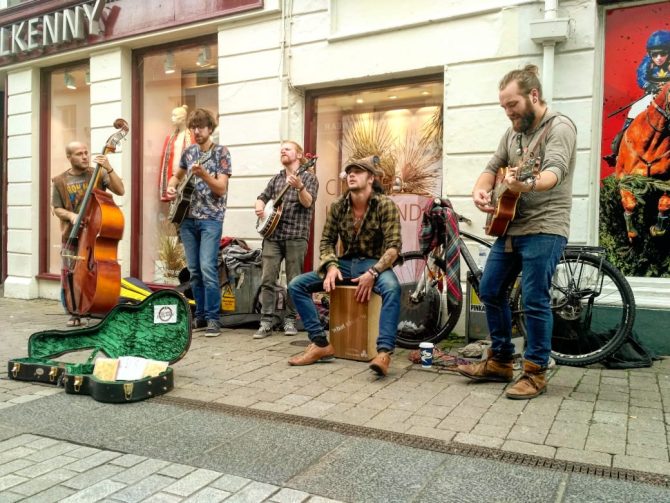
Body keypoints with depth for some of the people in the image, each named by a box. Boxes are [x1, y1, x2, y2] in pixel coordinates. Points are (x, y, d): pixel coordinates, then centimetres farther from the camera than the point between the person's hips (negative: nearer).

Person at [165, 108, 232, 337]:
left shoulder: (221, 152, -4)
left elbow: (221, 189, -11)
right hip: (187, 218, 6)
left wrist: (203, 174, -26)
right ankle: (200, 315, 18)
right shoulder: (188, 152, 12)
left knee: (207, 268, -14)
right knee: (194, 270, 8)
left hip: (211, 219, -5)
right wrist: (171, 188, 5)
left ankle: (213, 318, -6)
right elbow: (177, 176, 26)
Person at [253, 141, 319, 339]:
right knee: (267, 279, -4)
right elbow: (262, 197, 21)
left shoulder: (308, 177, 4)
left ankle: (290, 320, 12)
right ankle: (266, 322, -1)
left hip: (296, 235, -4)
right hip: (272, 234, 4)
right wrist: (259, 207, -2)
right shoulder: (276, 179, 18)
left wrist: (299, 186, -30)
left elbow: (308, 203, -11)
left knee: (294, 281, 1)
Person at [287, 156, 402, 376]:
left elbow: (394, 246, -15)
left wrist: (372, 273, -29)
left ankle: (384, 352, -38)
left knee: (392, 288, -40)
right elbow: (327, 241, 6)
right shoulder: (337, 206, 3)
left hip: (375, 264, -4)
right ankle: (321, 344, -13)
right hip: (346, 263, 5)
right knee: (296, 285, -11)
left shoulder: (385, 205, -10)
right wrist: (331, 266, -14)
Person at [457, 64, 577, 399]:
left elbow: (555, 171, -26)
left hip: (544, 229, -8)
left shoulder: (559, 127, -10)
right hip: (510, 227, 8)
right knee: (490, 292, 10)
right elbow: (492, 168, 15)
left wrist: (529, 184, -48)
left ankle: (535, 373, 9)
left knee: (535, 301, -6)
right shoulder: (512, 133, 15)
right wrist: (480, 191, -7)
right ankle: (500, 362, 24)